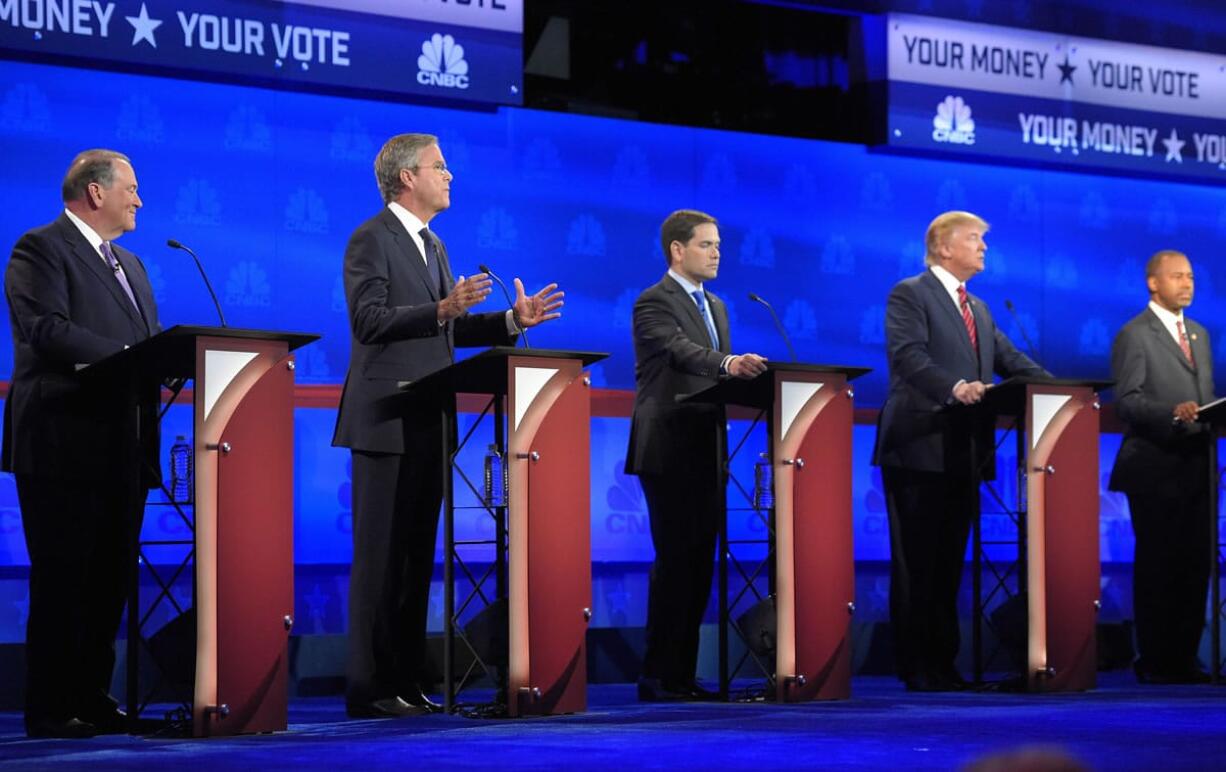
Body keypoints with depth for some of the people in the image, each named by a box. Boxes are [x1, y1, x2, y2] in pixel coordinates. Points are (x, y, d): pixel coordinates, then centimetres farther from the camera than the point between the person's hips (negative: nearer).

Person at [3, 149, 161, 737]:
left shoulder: (129, 264, 23)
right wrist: (124, 357, -22)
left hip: (123, 445, 8)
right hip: (66, 444, -8)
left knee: (110, 579, 9)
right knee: (63, 579, -6)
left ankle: (92, 699, 15)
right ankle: (51, 710, -1)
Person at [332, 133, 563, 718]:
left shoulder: (432, 246, 20)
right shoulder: (371, 240, -7)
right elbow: (369, 320, -18)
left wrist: (514, 320, 10)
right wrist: (441, 309, -26)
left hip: (428, 422, 9)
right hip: (389, 422, -9)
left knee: (418, 555, 9)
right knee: (381, 556, -7)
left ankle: (407, 680, 13)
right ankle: (371, 688, -4)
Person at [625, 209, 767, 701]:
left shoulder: (716, 307, 20)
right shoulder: (654, 303, -8)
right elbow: (681, 350, -27)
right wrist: (729, 365, -42)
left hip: (707, 452, 8)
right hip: (670, 451, -8)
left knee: (699, 564, 6)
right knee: (675, 562, -10)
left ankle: (683, 674, 10)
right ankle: (658, 676, -7)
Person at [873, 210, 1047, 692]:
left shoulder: (978, 309, 22)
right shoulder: (909, 295, -3)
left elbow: (1012, 360, 16)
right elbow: (909, 356, -18)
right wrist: (953, 387, -34)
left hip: (963, 453, 8)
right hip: (921, 449, -8)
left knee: (950, 563, 9)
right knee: (916, 564, -5)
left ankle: (944, 664, 12)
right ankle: (916, 668, -3)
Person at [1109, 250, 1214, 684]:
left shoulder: (1199, 335, 20)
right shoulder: (1135, 335, -4)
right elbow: (1126, 401, -12)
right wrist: (1173, 412, -26)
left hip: (1195, 467, 7)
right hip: (1155, 469, -7)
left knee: (1195, 564, 5)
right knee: (1156, 565, -3)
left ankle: (1183, 657, 12)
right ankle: (1154, 661, 3)